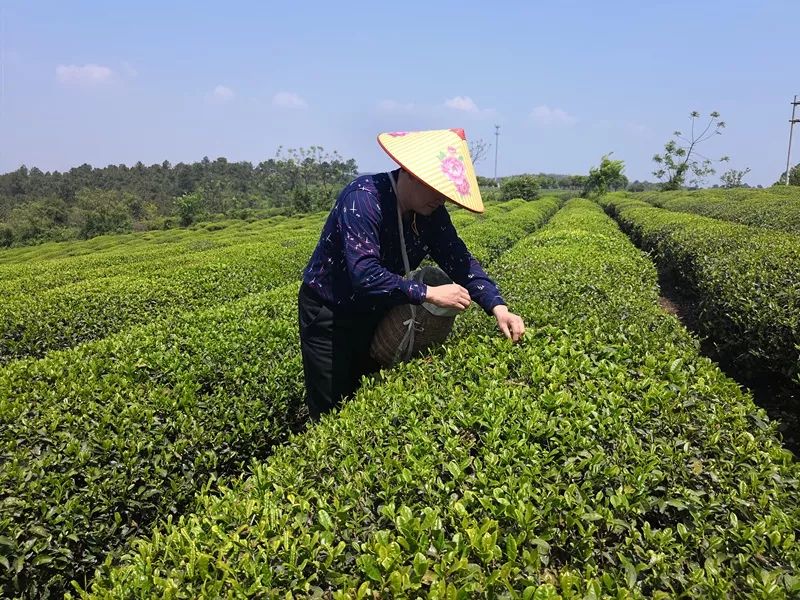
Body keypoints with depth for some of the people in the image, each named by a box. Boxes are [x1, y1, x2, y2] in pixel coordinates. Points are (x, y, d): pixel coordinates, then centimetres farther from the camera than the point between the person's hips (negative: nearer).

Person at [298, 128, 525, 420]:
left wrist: (498, 307, -23)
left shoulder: (432, 214, -7)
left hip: (375, 316, 7)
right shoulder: (362, 198, -29)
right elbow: (364, 273, -37)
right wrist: (428, 294, -35)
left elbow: (460, 260, -10)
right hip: (328, 317, -6)